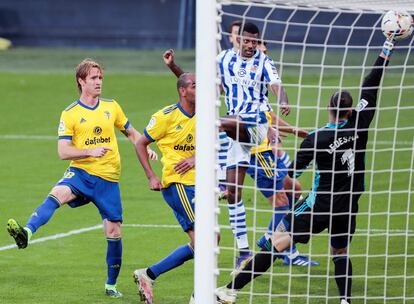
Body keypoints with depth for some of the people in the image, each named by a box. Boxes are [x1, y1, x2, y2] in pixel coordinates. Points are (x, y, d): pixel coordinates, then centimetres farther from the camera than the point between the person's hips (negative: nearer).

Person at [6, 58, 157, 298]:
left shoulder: (112, 106, 10)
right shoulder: (70, 114, 0)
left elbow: (131, 132, 24)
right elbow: (63, 152, -7)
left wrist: (146, 149, 5)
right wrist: (90, 151, -22)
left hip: (108, 179, 3)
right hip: (81, 172, -3)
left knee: (114, 231, 2)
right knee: (58, 193, -34)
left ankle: (111, 285, 19)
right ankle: (27, 233, -53)